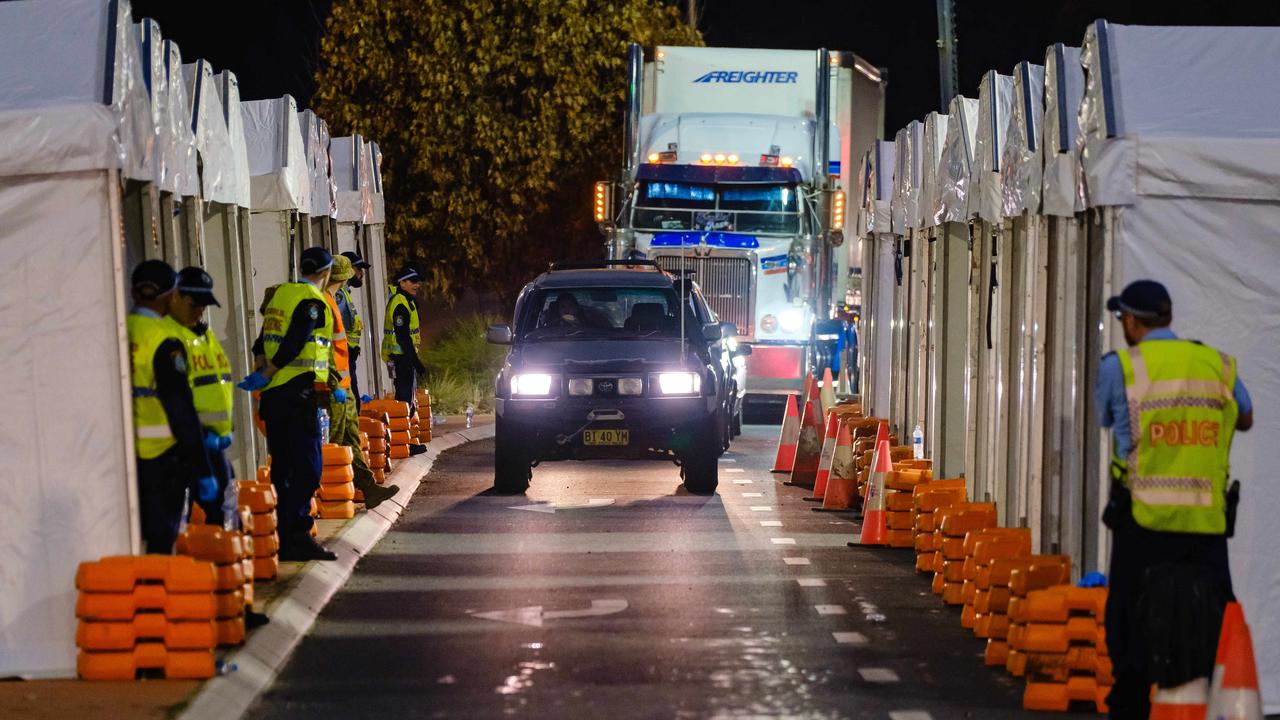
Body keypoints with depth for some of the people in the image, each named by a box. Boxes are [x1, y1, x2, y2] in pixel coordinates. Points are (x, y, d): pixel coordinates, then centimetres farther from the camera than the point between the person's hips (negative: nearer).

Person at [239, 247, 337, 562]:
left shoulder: (280, 294, 16)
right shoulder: (313, 302, -10)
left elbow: (263, 341, 15)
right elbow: (293, 345, -17)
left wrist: (261, 369, 4)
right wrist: (266, 376, -10)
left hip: (273, 393, 8)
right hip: (298, 391, -8)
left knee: (282, 466, 11)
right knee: (307, 466, -7)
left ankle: (283, 537, 14)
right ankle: (299, 534, -13)